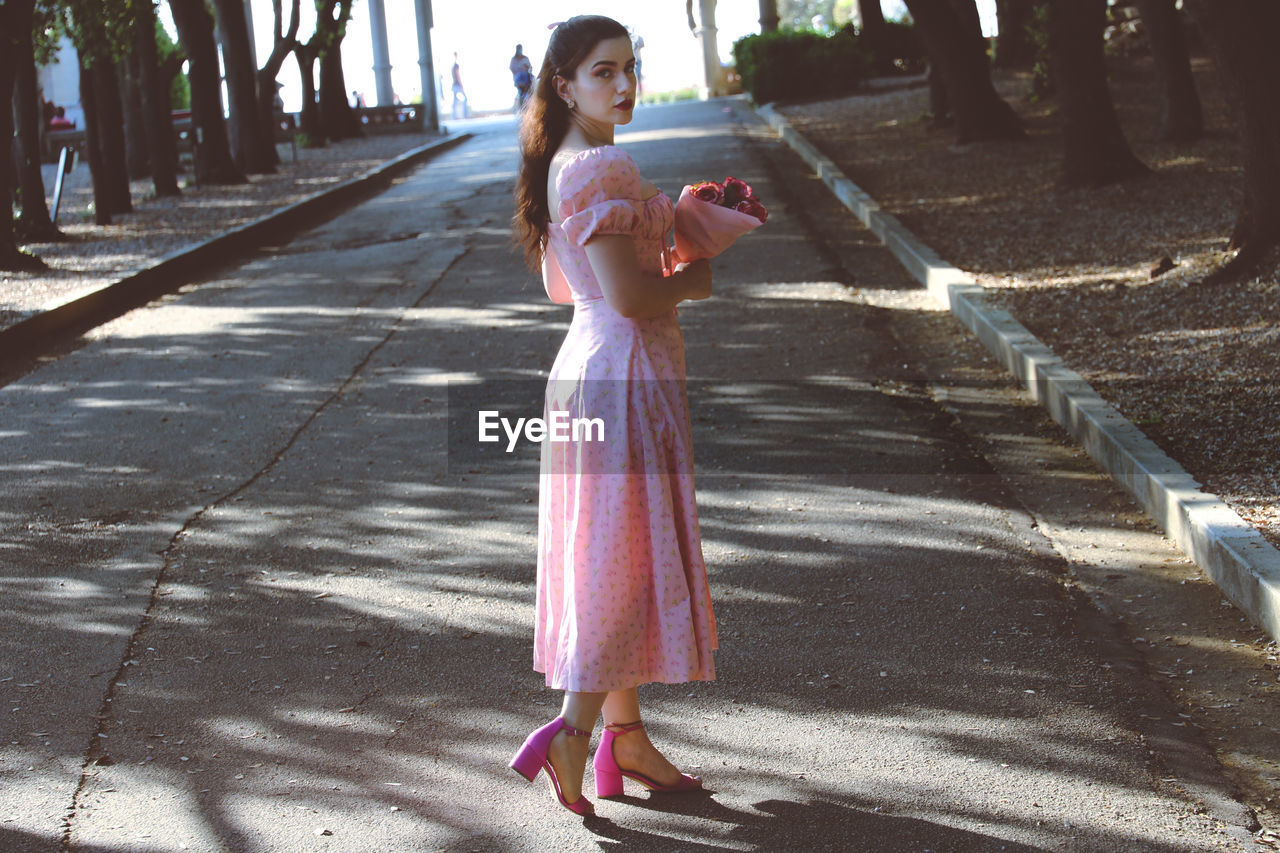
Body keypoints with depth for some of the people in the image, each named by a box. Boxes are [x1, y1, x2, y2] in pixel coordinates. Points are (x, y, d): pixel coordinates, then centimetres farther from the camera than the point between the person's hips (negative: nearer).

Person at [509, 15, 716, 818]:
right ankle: (572, 732, -2)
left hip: (593, 367, 10)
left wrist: (674, 220, 17)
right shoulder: (603, 168, -19)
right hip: (626, 372, -10)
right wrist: (699, 278, -6)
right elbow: (628, 296, -25)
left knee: (606, 557, 14)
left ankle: (626, 735, 23)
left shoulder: (566, 167, 12)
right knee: (631, 555, -3)